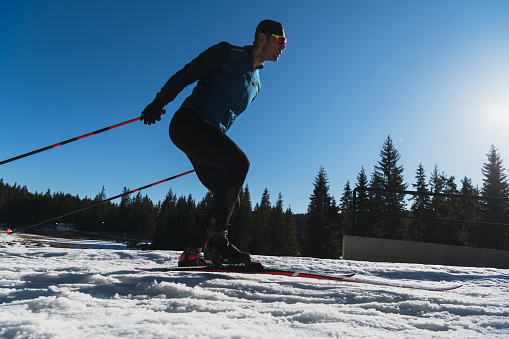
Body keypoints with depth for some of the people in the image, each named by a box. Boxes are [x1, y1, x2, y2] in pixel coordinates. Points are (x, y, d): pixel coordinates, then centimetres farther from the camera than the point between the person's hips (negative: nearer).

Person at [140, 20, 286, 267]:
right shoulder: (228, 53, 1)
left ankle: (192, 254, 4)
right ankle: (216, 242, -28)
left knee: (231, 200, -1)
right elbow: (186, 74, -1)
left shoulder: (256, 84, 23)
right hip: (188, 123, -8)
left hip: (209, 136, 8)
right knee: (239, 162, -29)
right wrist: (159, 102, -7)